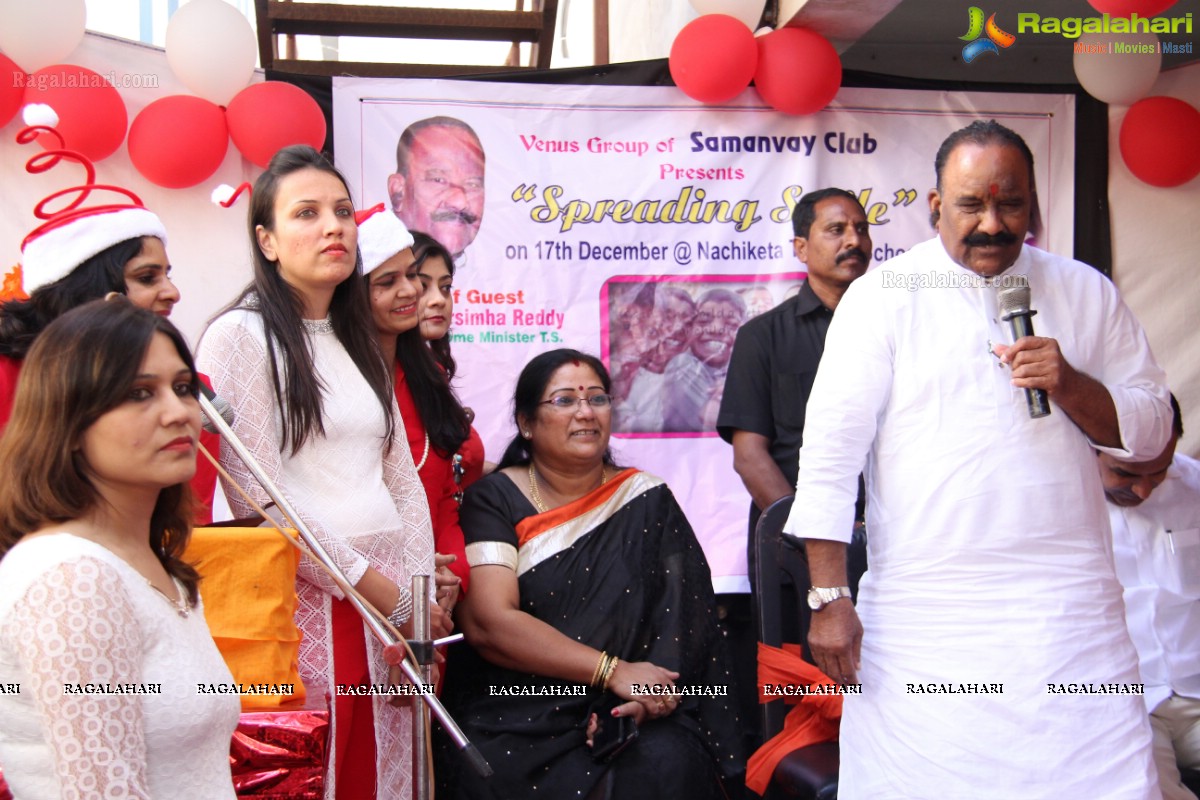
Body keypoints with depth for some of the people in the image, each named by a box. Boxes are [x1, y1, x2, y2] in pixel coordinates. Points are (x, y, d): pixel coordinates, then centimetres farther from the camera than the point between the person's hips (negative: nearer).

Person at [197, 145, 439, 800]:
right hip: (303, 598, -6)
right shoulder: (240, 335, -6)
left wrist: (421, 599, 3)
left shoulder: (357, 343, 16)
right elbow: (260, 497, -13)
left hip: (393, 603, 6)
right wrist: (384, 594, -11)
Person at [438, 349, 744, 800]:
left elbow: (682, 621, 0)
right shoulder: (495, 500, 2)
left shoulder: (646, 501, 8)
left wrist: (640, 702, -19)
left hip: (635, 714, 1)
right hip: (513, 713, -1)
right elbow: (487, 622, -11)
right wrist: (612, 671, -17)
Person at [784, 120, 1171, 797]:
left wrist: (1069, 384, -8)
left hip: (1071, 608, 3)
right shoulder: (883, 296, 0)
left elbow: (1150, 430, 13)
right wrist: (829, 597, -9)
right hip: (924, 610, -2)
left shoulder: (1087, 292, 10)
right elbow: (831, 449, -4)